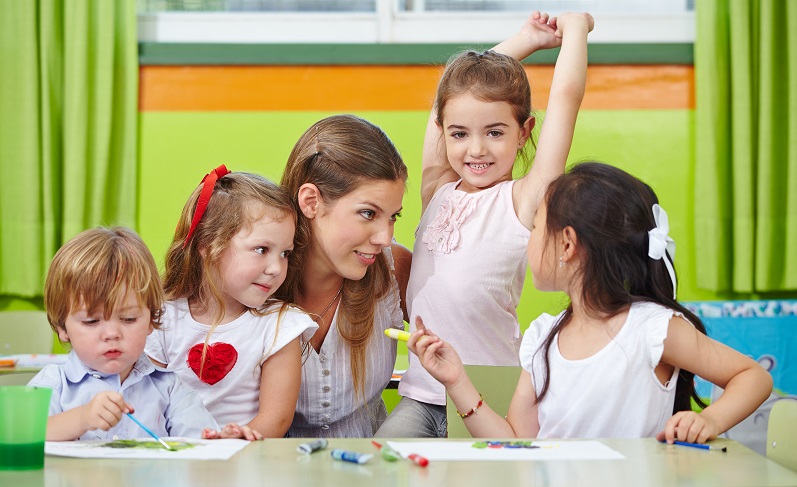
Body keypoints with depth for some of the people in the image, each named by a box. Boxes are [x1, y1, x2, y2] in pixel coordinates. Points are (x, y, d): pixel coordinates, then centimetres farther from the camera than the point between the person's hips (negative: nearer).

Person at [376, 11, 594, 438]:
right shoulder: (438, 192, 10)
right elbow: (447, 97, 17)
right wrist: (523, 41, 21)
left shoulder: (521, 202, -4)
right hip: (421, 396, 4)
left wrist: (574, 26, 9)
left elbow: (566, 94, -7)